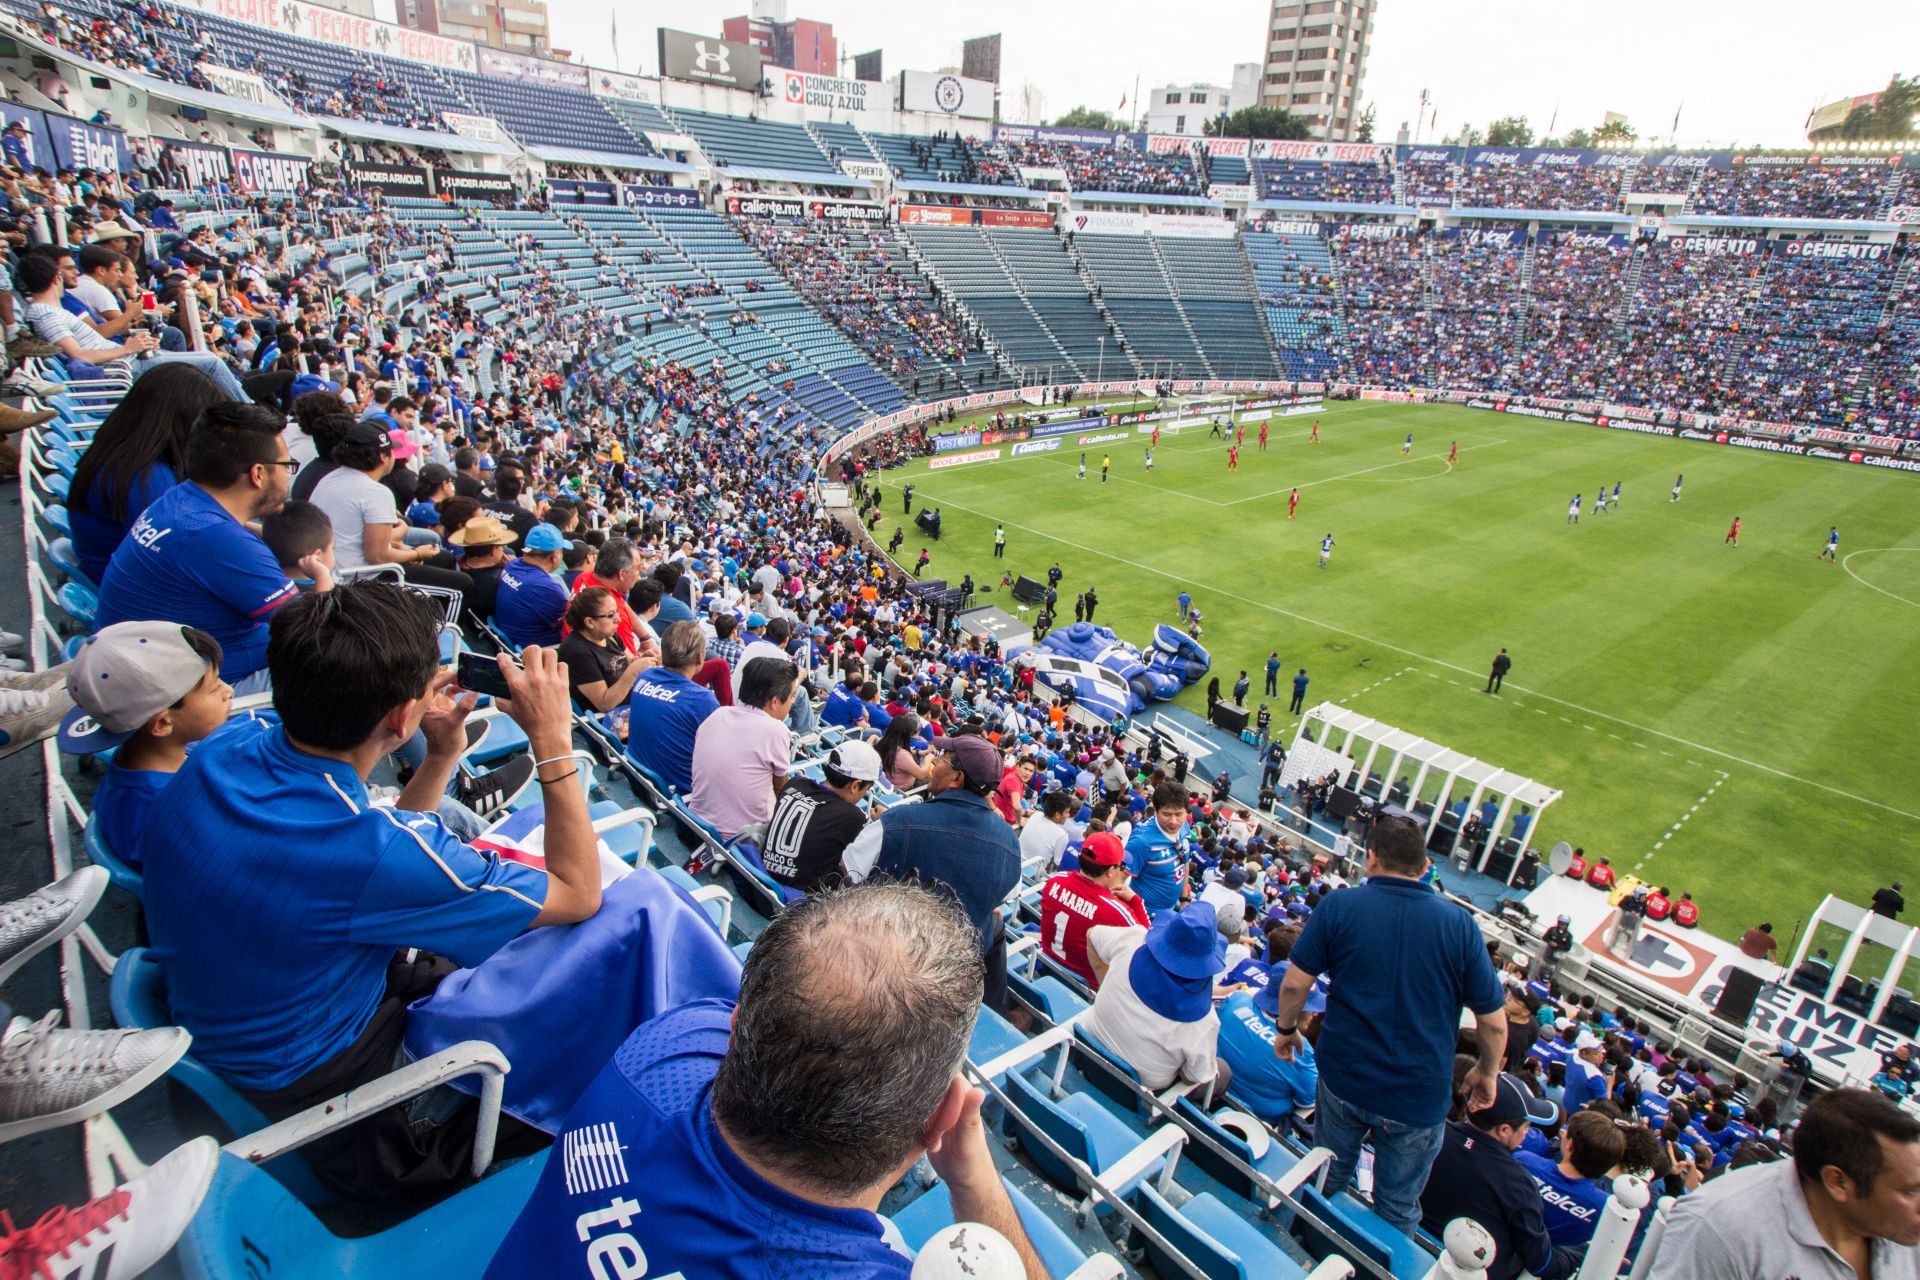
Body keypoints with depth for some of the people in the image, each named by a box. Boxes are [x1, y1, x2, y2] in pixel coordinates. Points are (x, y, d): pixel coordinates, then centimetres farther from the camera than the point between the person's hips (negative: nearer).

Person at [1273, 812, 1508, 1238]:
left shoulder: (1338, 905, -11)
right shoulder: (1459, 923, -9)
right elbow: (1494, 1023, -4)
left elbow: (1294, 983, -9)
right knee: (1398, 1211, 17)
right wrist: (1487, 1073, 14)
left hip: (1343, 1078, 1)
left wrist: (1287, 1030, 9)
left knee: (1327, 1182, 23)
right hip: (1419, 1096, -1)